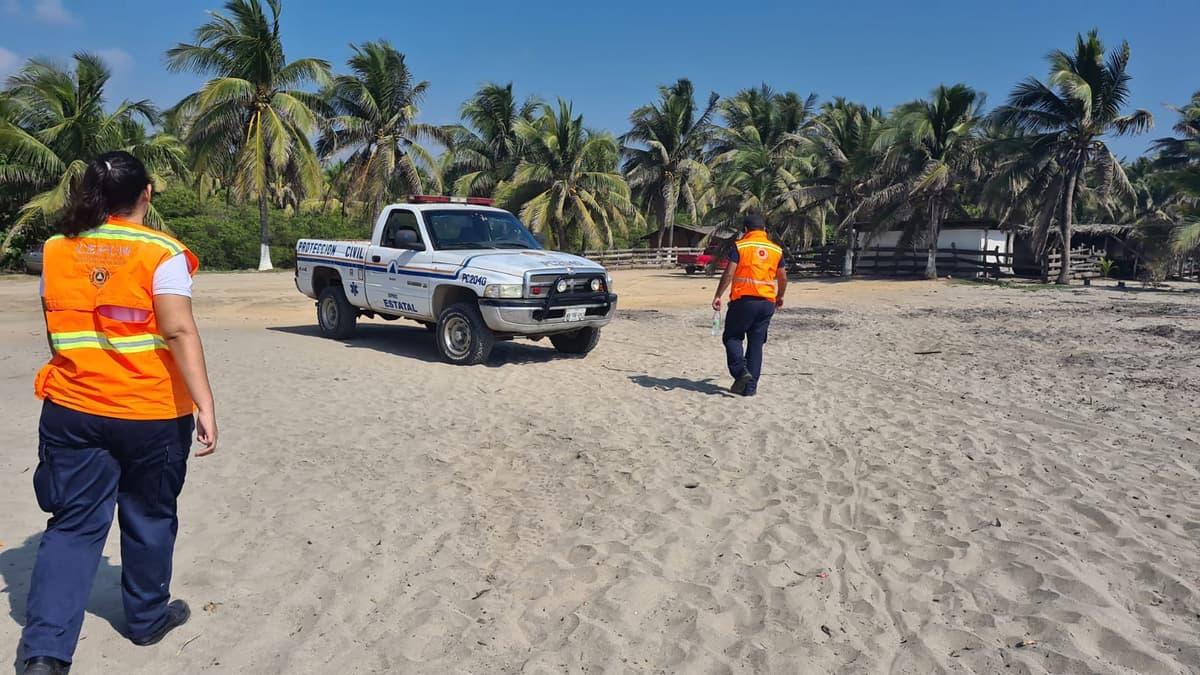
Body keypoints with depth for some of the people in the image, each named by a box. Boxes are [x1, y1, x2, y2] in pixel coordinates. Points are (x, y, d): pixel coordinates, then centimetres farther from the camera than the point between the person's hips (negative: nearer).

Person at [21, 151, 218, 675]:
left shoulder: (55, 252, 4)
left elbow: (57, 331, 13)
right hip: (152, 413, -3)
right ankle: (148, 618, 32)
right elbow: (179, 332, -21)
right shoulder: (161, 254, -12)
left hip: (71, 411, 3)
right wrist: (204, 404, -22)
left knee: (73, 525, 11)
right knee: (148, 518, 15)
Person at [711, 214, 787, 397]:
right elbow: (783, 278, 16)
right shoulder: (776, 250, 10)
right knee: (756, 344, 9)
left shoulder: (740, 246, -3)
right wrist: (780, 296, 32)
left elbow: (729, 274, -10)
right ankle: (750, 386, 9)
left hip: (743, 300, -4)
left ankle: (741, 371, -11)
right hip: (767, 302, 4)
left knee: (732, 337, 10)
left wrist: (718, 296, -7)